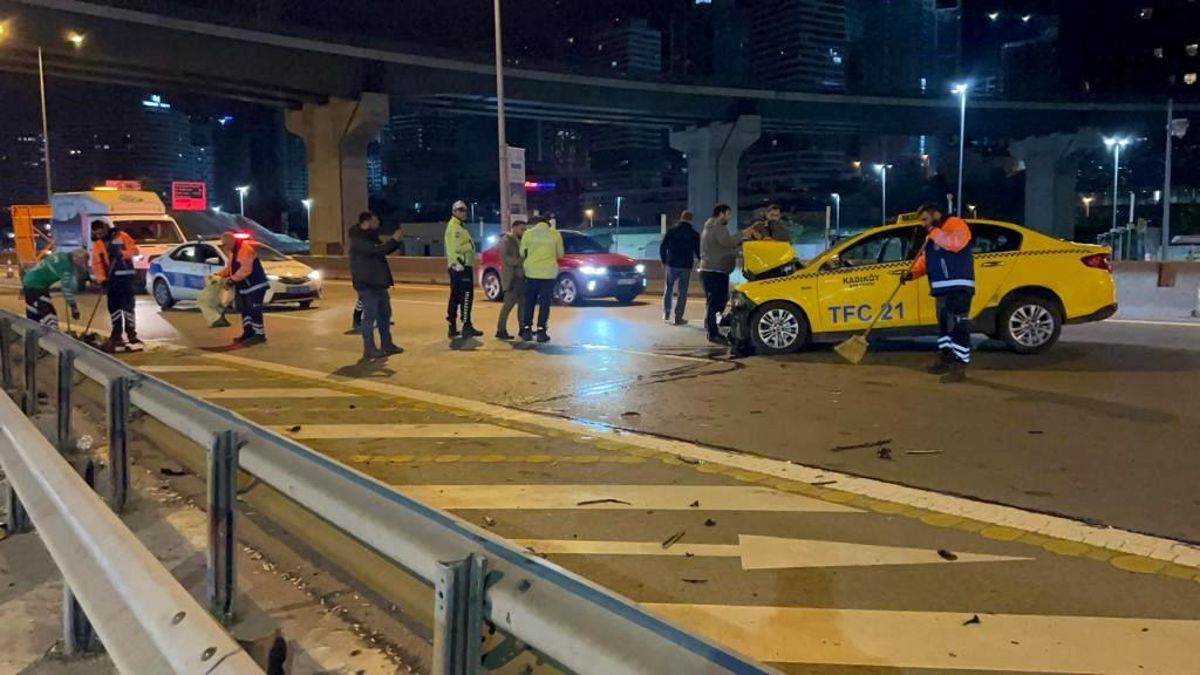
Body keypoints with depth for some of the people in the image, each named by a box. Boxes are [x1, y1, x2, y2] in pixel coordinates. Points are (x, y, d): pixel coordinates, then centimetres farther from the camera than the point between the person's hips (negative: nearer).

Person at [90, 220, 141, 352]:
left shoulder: (121, 236, -1)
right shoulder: (97, 244, 6)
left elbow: (134, 250, -4)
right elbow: (96, 264, 0)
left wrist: (122, 254, -21)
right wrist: (102, 280, -11)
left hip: (125, 275, -3)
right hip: (111, 278, 3)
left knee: (128, 305, -3)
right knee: (113, 306, 6)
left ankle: (131, 333, 4)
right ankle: (116, 335, 14)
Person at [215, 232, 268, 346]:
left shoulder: (245, 249, -18)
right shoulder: (232, 251, 15)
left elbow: (245, 270, -25)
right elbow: (230, 267, 24)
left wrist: (232, 279, -19)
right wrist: (219, 274, 11)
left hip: (256, 285, -10)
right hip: (243, 286, 10)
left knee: (254, 310, -11)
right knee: (245, 310, 14)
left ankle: (259, 334, -7)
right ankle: (248, 332, 22)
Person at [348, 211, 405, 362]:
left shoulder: (371, 237, 15)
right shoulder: (358, 240, -17)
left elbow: (384, 249, 24)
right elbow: (377, 250, -28)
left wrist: (397, 241, 6)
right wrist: (394, 240, -19)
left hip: (378, 283, 10)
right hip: (366, 285, -10)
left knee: (384, 314, 14)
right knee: (370, 316, -7)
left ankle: (387, 345, 24)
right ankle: (369, 350, -1)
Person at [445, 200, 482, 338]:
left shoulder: (458, 226, 24)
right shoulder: (455, 226, -10)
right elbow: (454, 247, -22)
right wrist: (458, 262, -27)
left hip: (457, 266, 11)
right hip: (461, 266, -11)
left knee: (455, 297, 11)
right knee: (466, 296, -12)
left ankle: (453, 327, 14)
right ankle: (467, 327, -15)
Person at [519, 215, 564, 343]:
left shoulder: (528, 233, 4)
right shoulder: (555, 234, 3)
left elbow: (522, 253, 5)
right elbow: (560, 254, 9)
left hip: (532, 271, 1)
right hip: (549, 272, -1)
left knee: (529, 302, 11)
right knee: (544, 303, 2)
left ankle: (527, 330, 9)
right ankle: (541, 331, -2)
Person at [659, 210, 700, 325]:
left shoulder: (671, 231, 1)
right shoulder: (693, 234, -2)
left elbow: (662, 247, 2)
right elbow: (698, 251, 1)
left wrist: (664, 261, 15)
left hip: (671, 264, 1)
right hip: (686, 266, -1)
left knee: (668, 289, 18)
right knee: (683, 292, 3)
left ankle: (666, 314, 16)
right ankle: (678, 318, 1)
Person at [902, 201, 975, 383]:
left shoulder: (955, 224, -6)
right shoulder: (932, 235, 22)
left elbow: (954, 244, -26)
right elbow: (924, 260, 20)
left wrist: (934, 232, -16)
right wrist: (912, 273, 4)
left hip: (958, 287, -10)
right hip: (942, 289, 10)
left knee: (958, 327, -12)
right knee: (943, 324, 18)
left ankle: (959, 368, -13)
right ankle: (945, 359, 32)